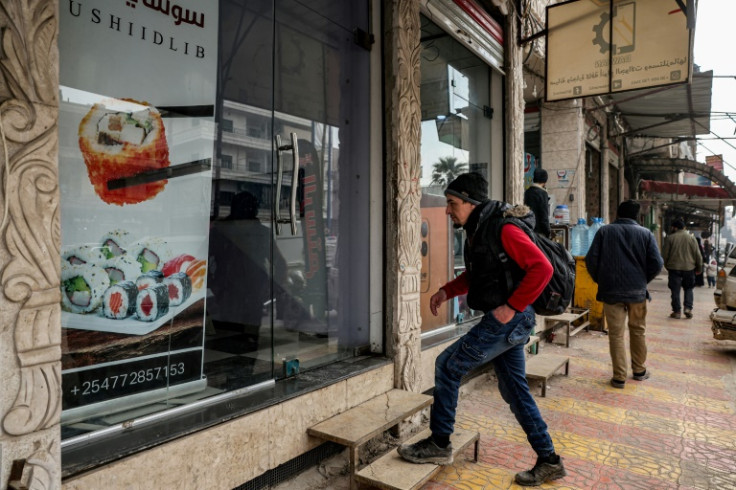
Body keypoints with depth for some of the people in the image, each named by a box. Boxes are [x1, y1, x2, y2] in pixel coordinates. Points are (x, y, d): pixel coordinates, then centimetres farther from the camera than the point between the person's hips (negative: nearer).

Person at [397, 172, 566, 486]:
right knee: (514, 389, 15)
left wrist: (512, 306, -22)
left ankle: (439, 444, 12)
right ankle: (548, 461, 28)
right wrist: (447, 291, 9)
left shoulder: (503, 229, -18)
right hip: (504, 322, 10)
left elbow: (542, 268, -23)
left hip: (508, 320, -10)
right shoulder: (477, 231, 11)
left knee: (447, 365, -3)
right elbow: (475, 274, 23)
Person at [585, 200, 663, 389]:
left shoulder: (604, 231, 0)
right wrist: (642, 280, 11)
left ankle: (619, 377, 6)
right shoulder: (645, 233, 2)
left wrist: (600, 281, 9)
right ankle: (639, 370, 31)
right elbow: (656, 263, -5)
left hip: (611, 291, -1)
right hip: (637, 291, 2)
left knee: (616, 334, 3)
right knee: (638, 331, 18)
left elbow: (591, 260, -6)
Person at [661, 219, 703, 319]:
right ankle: (688, 308, 3)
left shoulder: (669, 238, -5)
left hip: (674, 268, -2)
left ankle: (677, 311, 6)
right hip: (689, 268, 2)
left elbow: (665, 254, -2)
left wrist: (666, 266, 13)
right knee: (688, 288, 18)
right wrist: (699, 268, 14)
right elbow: (697, 254, 3)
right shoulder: (691, 238, 1)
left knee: (675, 290, 4)